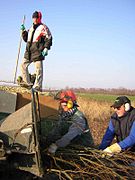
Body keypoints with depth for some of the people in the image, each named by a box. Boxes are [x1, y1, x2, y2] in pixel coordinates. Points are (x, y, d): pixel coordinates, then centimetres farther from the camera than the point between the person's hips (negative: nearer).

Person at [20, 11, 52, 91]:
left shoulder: (43, 27, -2)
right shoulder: (31, 28, 21)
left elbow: (49, 38, -8)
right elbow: (26, 39, 28)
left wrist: (46, 48, -17)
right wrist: (24, 31, 14)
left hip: (38, 51, -8)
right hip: (29, 50, 8)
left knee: (38, 69, -6)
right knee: (23, 65, 7)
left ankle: (38, 86, -3)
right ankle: (27, 83, 14)